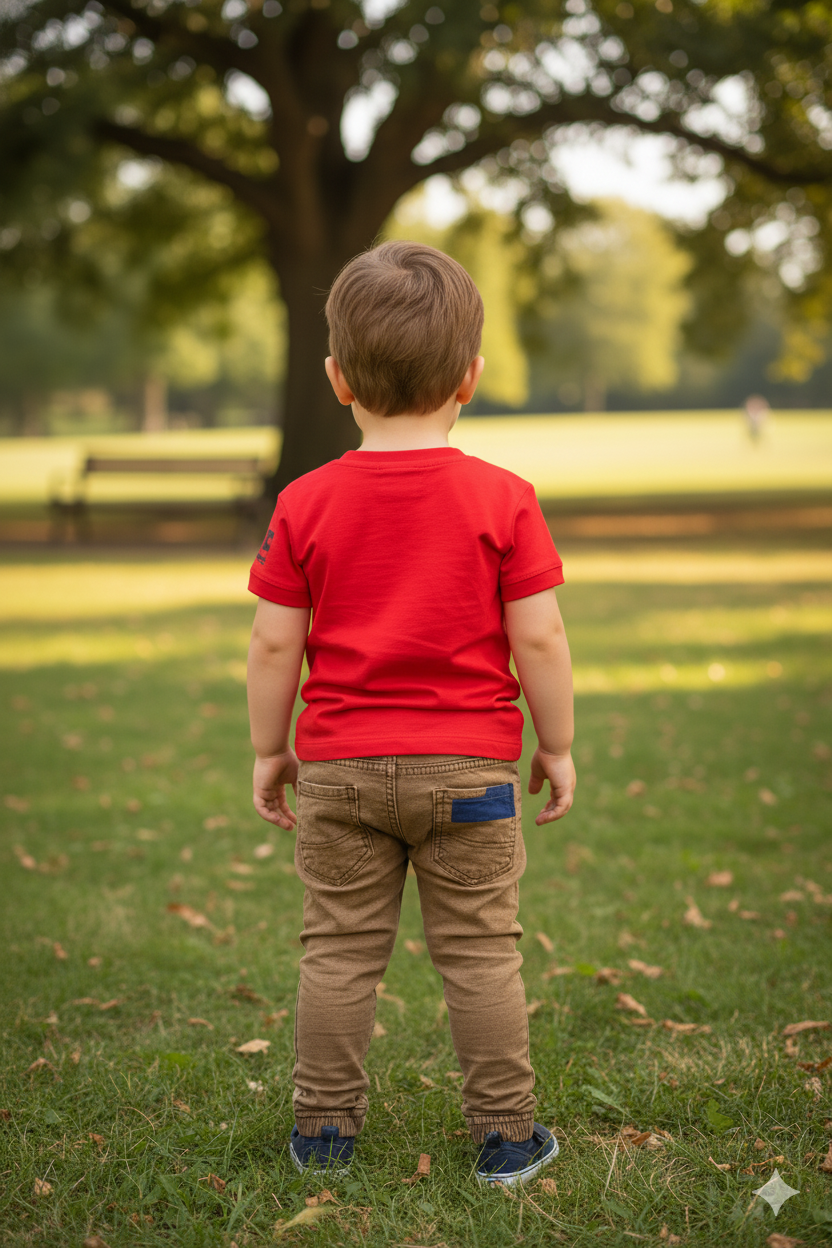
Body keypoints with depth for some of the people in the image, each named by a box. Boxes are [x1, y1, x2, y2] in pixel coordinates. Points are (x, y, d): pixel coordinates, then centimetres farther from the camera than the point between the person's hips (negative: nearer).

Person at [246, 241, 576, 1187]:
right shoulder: (502, 499, -8)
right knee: (479, 951, 8)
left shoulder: (305, 505, -4)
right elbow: (538, 637, -7)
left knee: (339, 950, 11)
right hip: (470, 768, -1)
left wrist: (268, 750, 9)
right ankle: (504, 1134, 15)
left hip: (339, 766, 1)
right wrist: (556, 745, 5)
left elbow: (273, 643, -2)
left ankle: (324, 1128, 20)